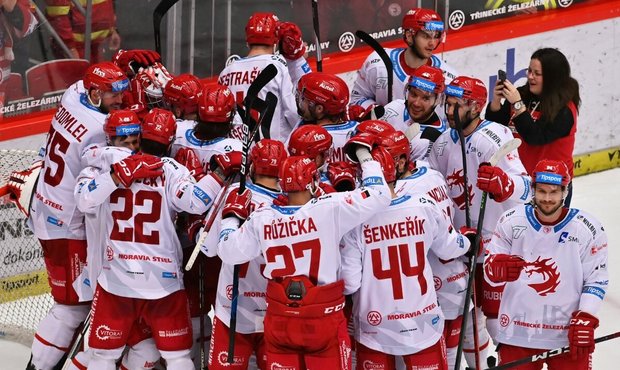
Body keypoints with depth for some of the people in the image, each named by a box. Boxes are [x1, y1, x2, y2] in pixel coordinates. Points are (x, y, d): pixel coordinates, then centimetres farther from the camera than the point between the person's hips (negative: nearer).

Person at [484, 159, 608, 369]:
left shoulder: (588, 228, -4)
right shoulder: (511, 221, -1)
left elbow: (596, 280, 0)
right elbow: (489, 269, -2)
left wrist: (585, 319, -9)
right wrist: (498, 268, -26)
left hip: (568, 334, -1)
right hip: (517, 331, 1)